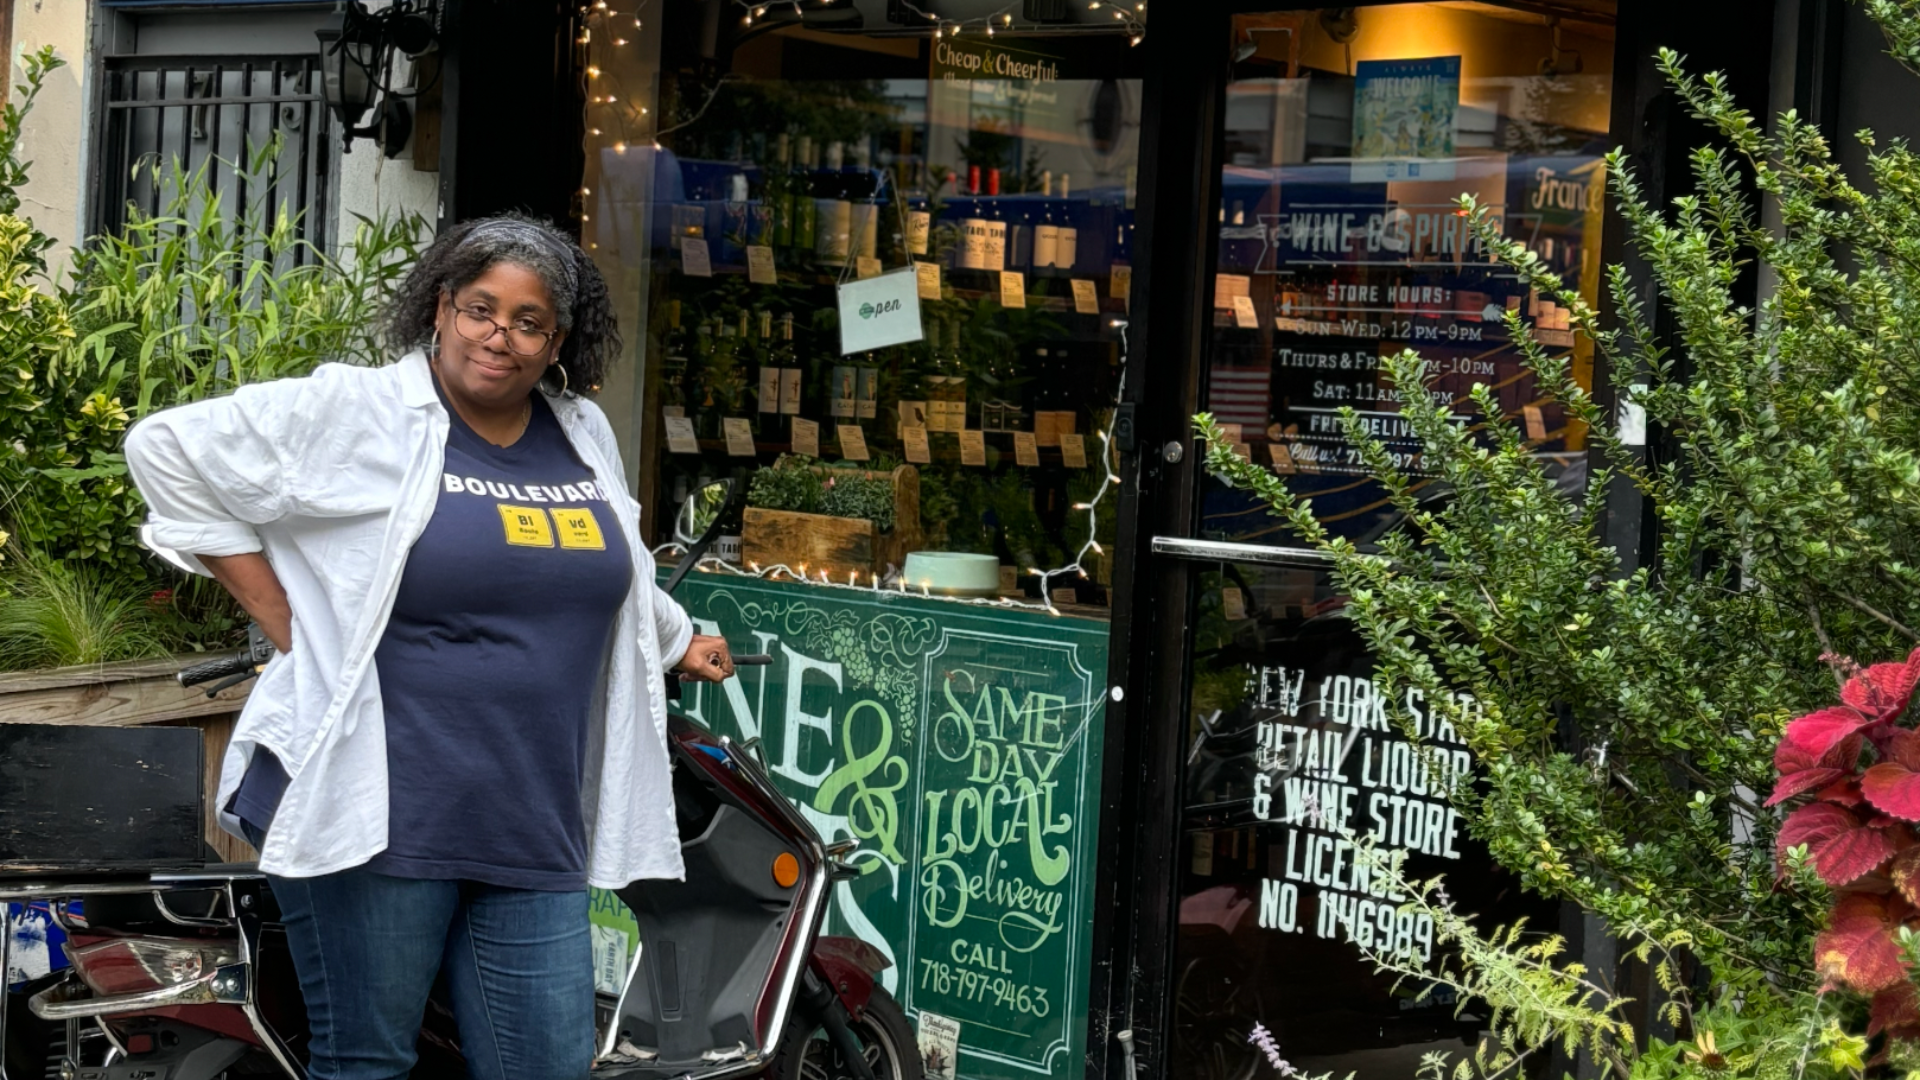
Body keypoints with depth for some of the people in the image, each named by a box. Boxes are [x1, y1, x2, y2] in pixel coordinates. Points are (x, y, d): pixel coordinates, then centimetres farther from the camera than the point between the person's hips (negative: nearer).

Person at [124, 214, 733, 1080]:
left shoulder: (585, 436, 14)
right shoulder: (355, 412, -5)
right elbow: (168, 448, -4)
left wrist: (678, 643, 47)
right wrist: (280, 614, -6)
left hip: (536, 830, 6)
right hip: (378, 815, -5)